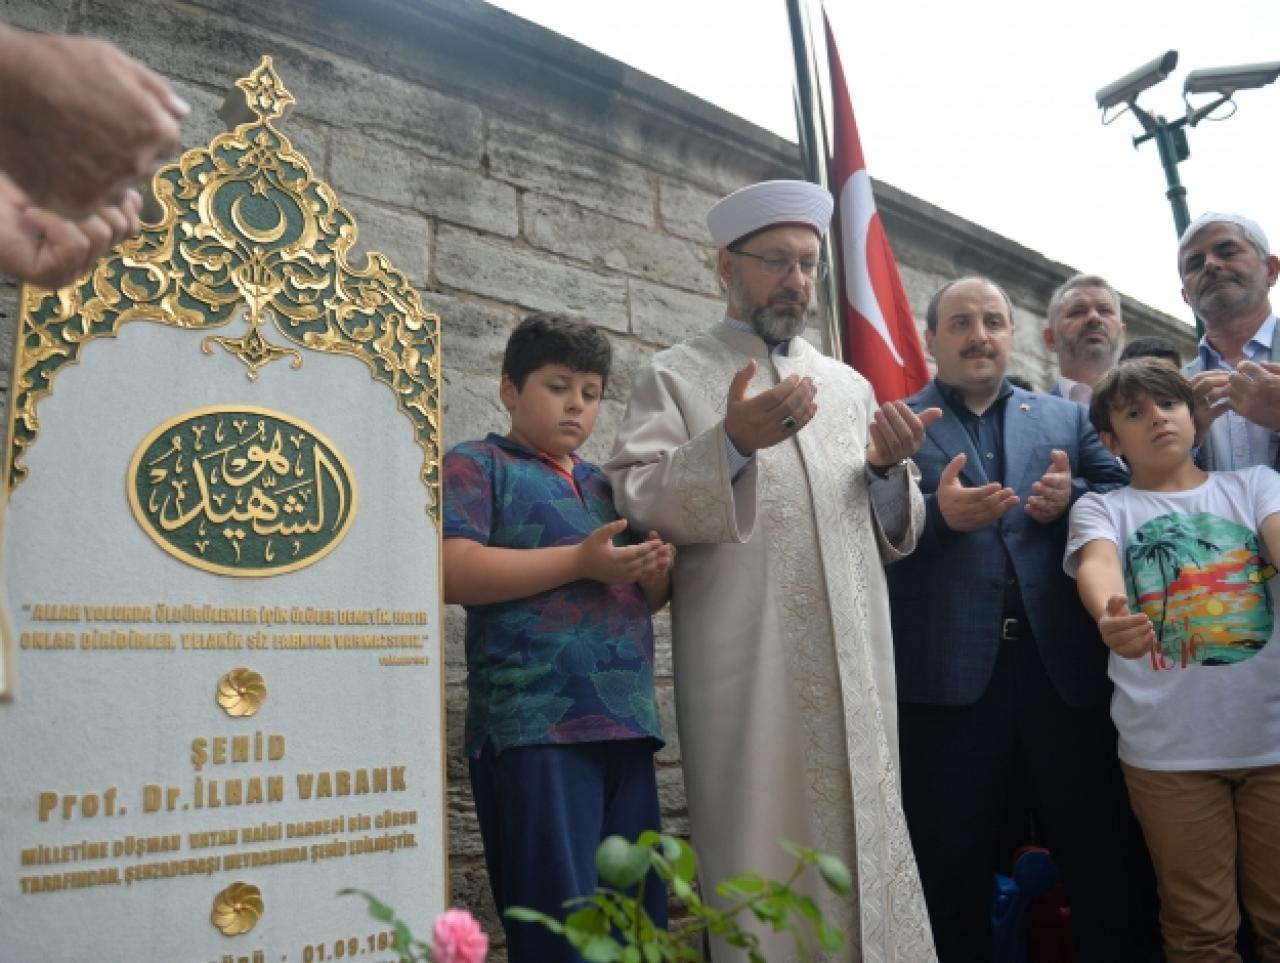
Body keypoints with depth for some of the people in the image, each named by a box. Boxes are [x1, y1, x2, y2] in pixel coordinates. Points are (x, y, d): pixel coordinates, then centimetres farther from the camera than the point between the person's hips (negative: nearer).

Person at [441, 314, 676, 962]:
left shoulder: (605, 485, 23)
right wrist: (582, 562, -14)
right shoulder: (476, 466, 4)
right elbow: (454, 573, -12)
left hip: (625, 724, 7)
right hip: (534, 728, -7)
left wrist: (655, 575, 4)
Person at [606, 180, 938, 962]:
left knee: (864, 858, 10)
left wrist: (888, 467, -3)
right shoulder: (673, 377, 6)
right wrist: (731, 443, -21)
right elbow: (638, 505, -8)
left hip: (856, 674, 4)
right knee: (765, 869, 2)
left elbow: (894, 534, 17)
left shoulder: (850, 385, 19)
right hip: (748, 681, -4)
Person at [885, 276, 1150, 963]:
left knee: (1098, 856, 14)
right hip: (949, 674, -2)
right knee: (955, 872, 9)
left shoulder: (1068, 418, 17)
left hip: (1066, 667, 3)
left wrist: (1071, 500, -9)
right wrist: (937, 515, -20)